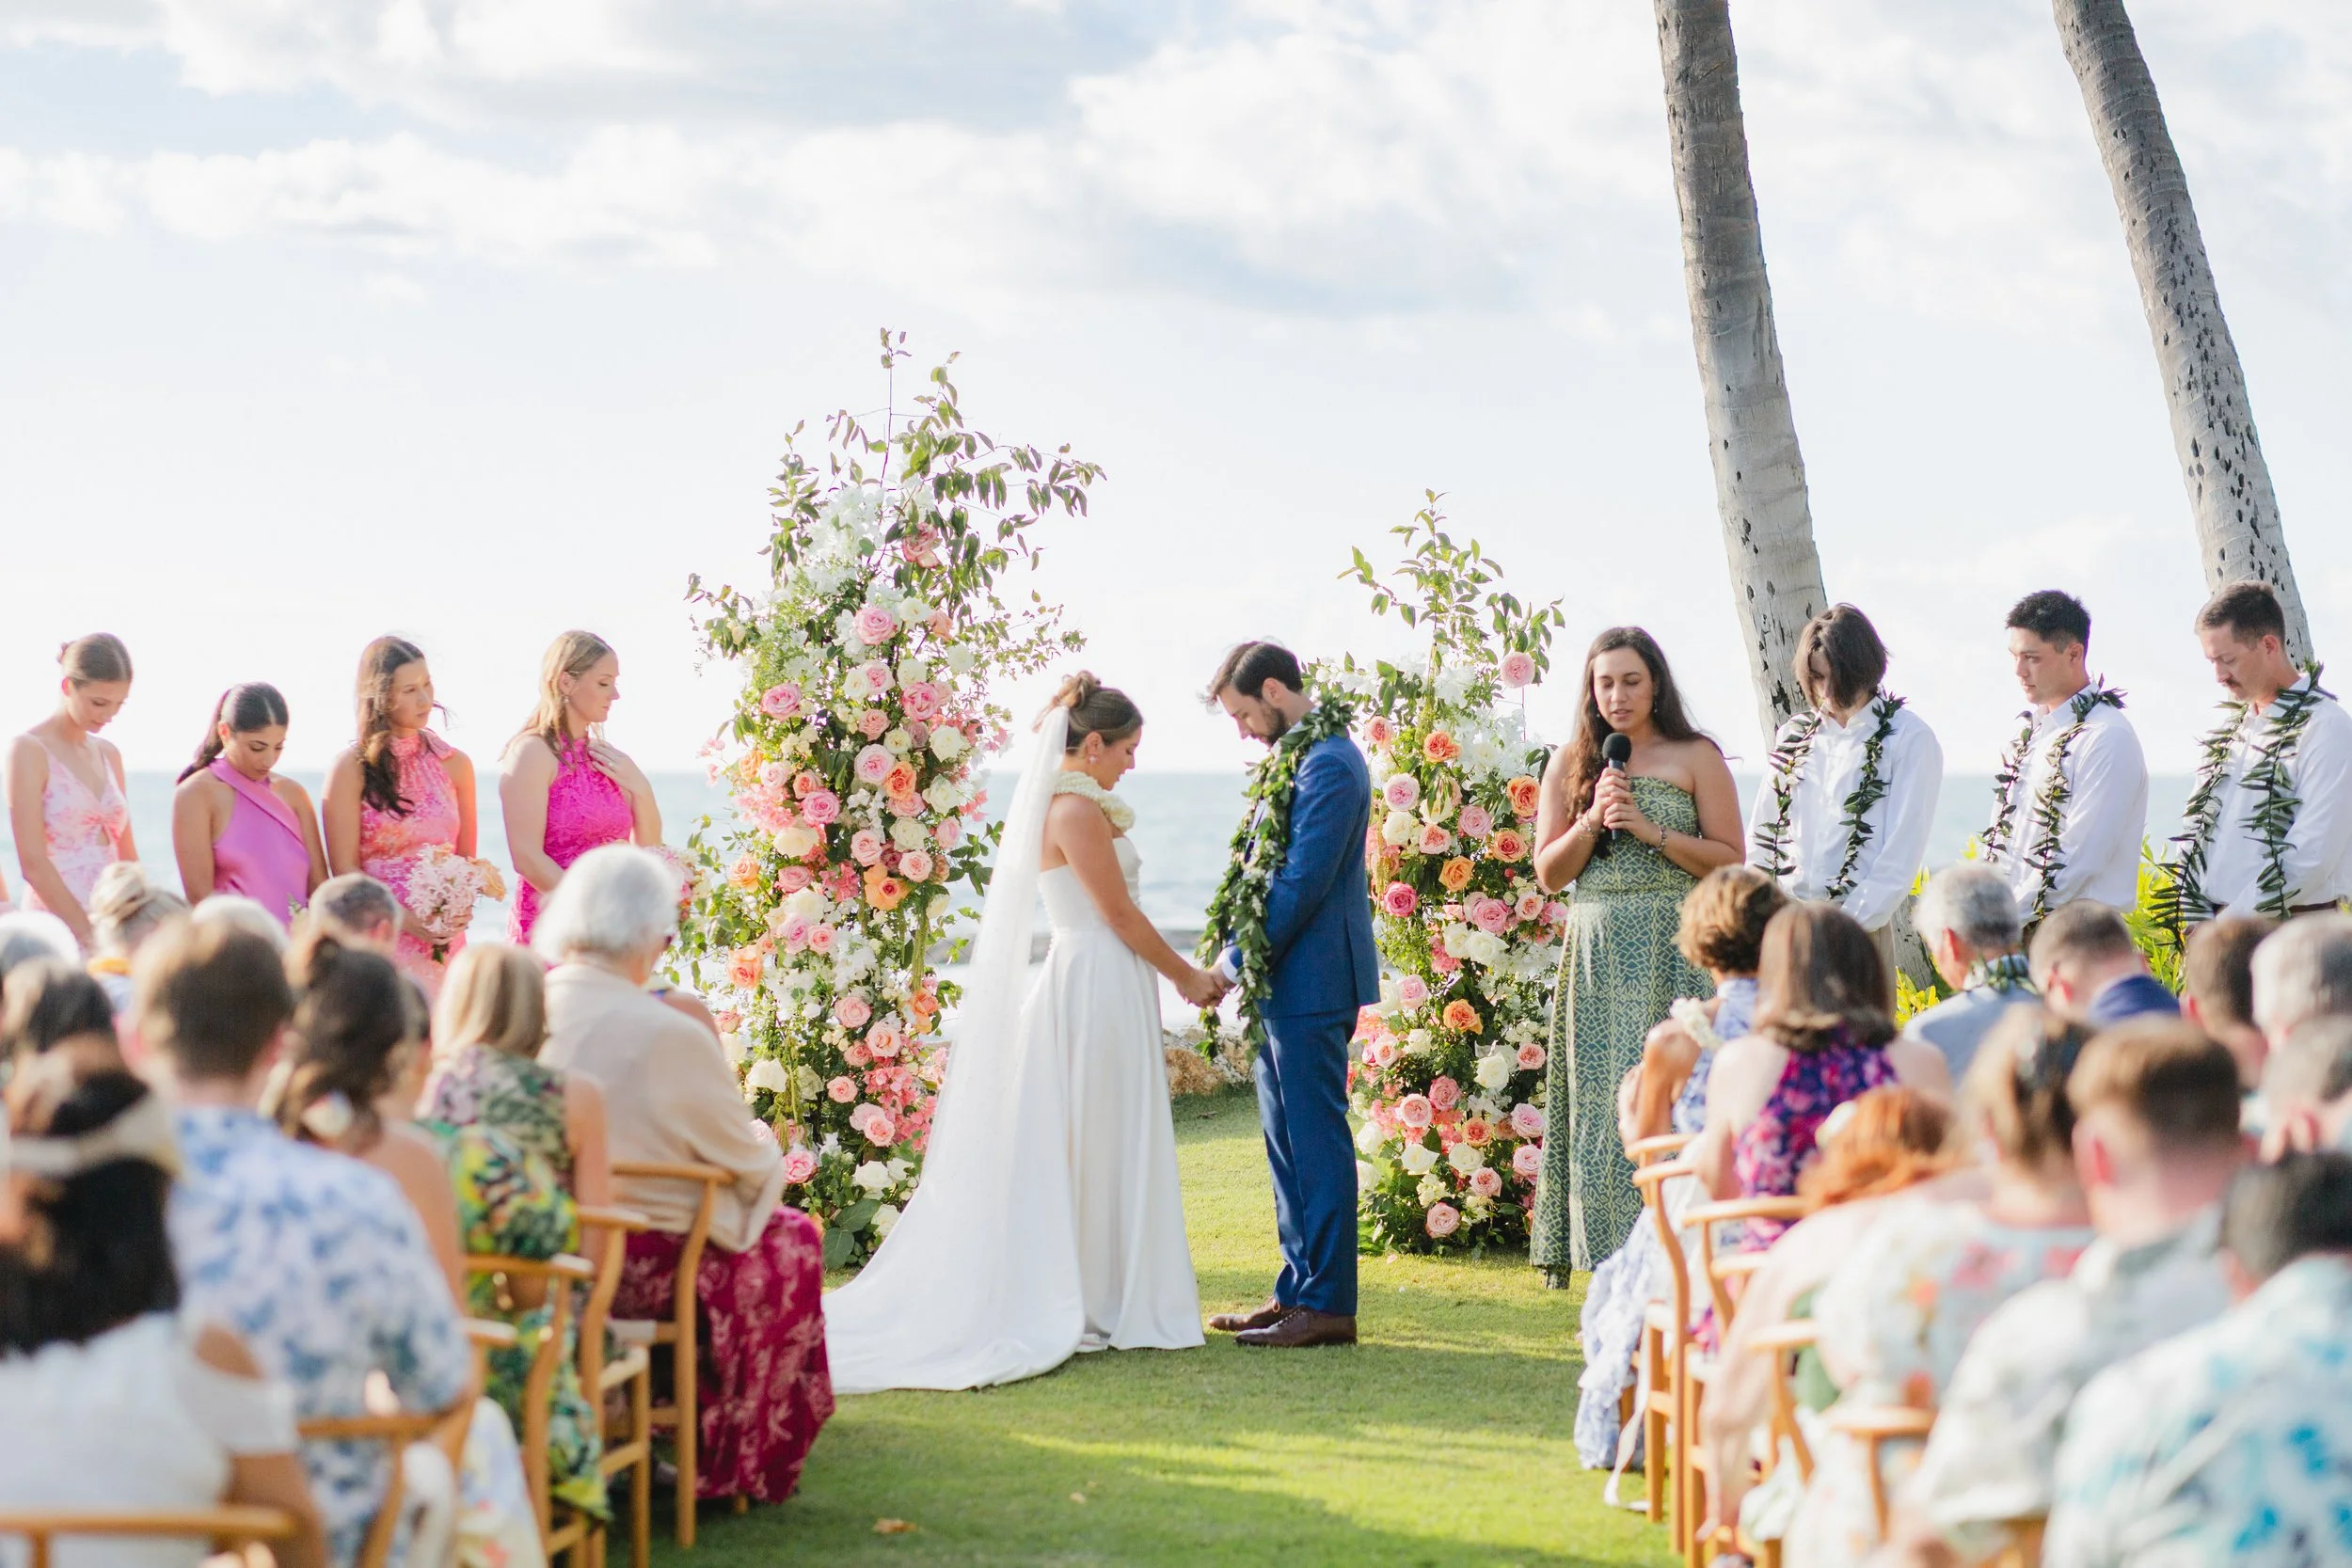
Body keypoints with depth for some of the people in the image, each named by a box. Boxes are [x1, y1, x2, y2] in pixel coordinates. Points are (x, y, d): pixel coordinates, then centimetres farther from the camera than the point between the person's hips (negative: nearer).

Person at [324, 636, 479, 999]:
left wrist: (461, 910, -6)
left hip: (444, 941, 4)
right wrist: (405, 919, -15)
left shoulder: (454, 764, 11)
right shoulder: (351, 769, -2)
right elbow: (345, 868, -5)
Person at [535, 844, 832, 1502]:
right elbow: (749, 1162, -8)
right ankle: (736, 1464, 28)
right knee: (790, 1239, 20)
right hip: (641, 1267, -6)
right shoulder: (671, 1036, -20)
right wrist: (769, 1151, 18)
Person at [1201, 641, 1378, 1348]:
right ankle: (1299, 1291, 21)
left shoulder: (1329, 766, -17)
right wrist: (1235, 947, 9)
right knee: (1288, 1140, 14)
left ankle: (1328, 1304, 0)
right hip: (1281, 980, 10)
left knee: (1316, 1140, -5)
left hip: (1311, 981, -10)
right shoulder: (1296, 756, 14)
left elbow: (1302, 885, -19)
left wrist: (1235, 963, -14)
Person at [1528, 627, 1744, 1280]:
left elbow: (1731, 861, -1)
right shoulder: (1572, 762, 12)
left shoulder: (1696, 757, 3)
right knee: (1601, 1097, 0)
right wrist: (1591, 820, -7)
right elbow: (1549, 873, 9)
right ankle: (1608, 1251, 5)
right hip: (1596, 951, 3)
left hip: (1673, 950, -3)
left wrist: (1652, 831, -10)